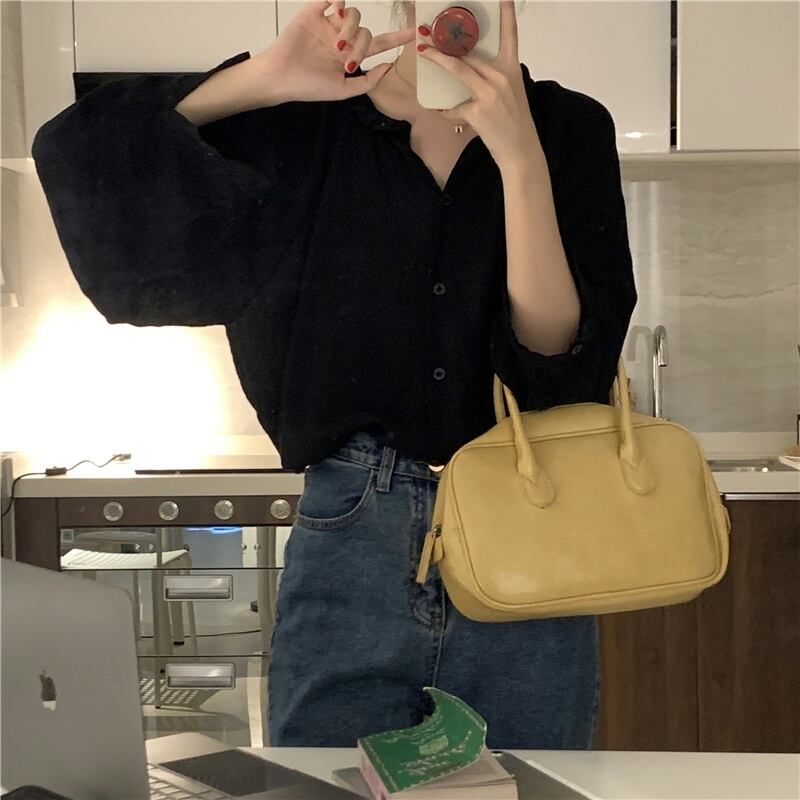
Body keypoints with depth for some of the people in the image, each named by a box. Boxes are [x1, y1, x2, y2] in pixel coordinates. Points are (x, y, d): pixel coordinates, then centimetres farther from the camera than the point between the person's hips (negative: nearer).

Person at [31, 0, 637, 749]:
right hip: (351, 542, 0)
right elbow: (89, 147, -2)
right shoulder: (311, 123, 1)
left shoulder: (567, 129, 0)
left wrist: (519, 153, -21)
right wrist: (267, 76, -12)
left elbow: (558, 351, -11)